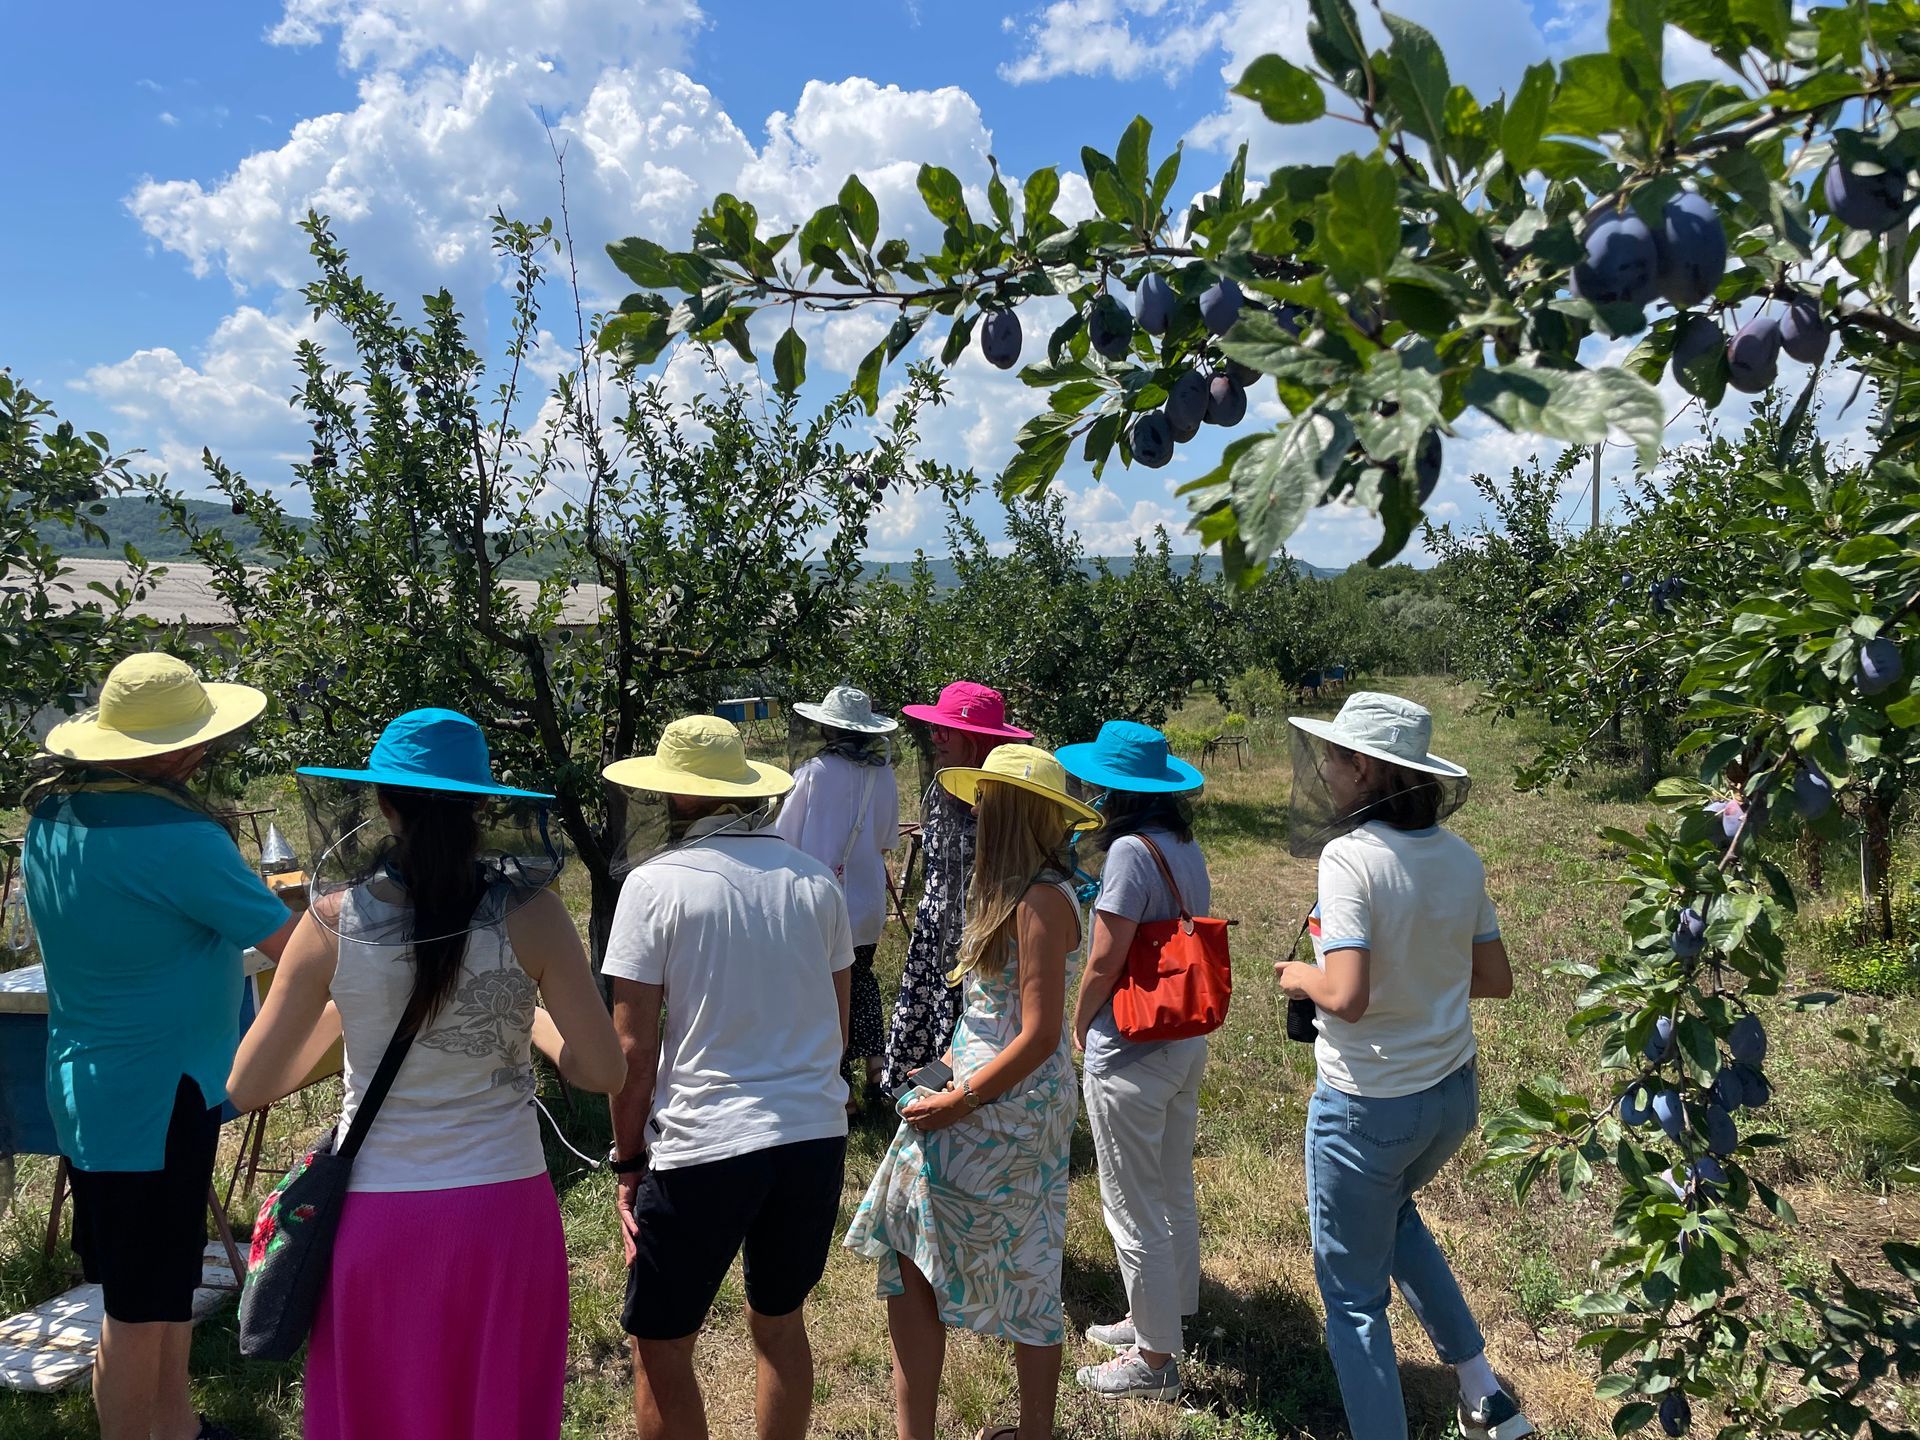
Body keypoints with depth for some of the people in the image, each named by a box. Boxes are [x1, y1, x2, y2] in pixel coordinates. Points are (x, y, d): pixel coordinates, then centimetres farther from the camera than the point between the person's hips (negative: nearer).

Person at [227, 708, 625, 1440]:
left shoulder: (335, 919, -8)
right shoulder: (528, 913, -11)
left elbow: (250, 1086, -1)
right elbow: (604, 1070, -7)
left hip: (379, 1215, 1)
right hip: (501, 1208, 0)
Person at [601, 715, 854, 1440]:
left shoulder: (655, 883, -9)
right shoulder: (815, 879, 4)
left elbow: (634, 1048, -9)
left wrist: (628, 1161, 2)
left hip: (701, 1144, -5)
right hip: (817, 1135, 5)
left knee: (660, 1351, 12)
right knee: (780, 1324, 22)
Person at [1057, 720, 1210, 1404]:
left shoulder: (1131, 850, -21)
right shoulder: (1187, 847, 4)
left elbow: (1104, 962, -21)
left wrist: (1079, 1026, -4)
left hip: (1130, 1057, -9)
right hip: (1186, 1042, 9)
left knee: (1135, 1210, 6)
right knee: (1174, 1194, 22)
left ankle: (1154, 1359, 20)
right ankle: (1159, 1317, 40)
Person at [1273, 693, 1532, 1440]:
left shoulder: (1351, 856, -22)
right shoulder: (1460, 858, -1)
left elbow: (1346, 996, -29)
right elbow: (1495, 979, 6)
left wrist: (1299, 976, -10)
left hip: (1369, 1104, -7)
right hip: (1453, 1093, 8)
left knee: (1352, 1293, 12)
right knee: (1392, 1213, 34)